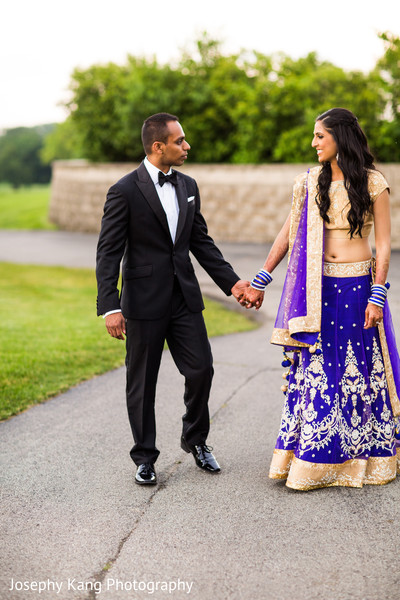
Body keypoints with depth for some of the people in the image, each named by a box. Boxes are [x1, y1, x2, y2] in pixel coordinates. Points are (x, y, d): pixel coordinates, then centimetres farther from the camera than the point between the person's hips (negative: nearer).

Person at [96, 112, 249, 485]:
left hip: (185, 297, 5)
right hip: (144, 301, -5)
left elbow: (201, 242, 15)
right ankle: (145, 457, 21)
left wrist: (230, 281, 8)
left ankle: (195, 440, 28)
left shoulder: (188, 186, 9)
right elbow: (108, 252, -11)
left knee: (201, 369, 4)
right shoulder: (125, 192, -10)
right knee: (142, 382, 6)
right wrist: (110, 307, -19)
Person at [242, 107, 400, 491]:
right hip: (319, 288, 3)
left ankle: (364, 456, 22)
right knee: (316, 369, 4)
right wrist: (259, 282, 11)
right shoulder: (309, 183, 7)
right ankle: (316, 458, 16)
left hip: (358, 286, -3)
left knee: (360, 369, 5)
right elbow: (288, 234, 11)